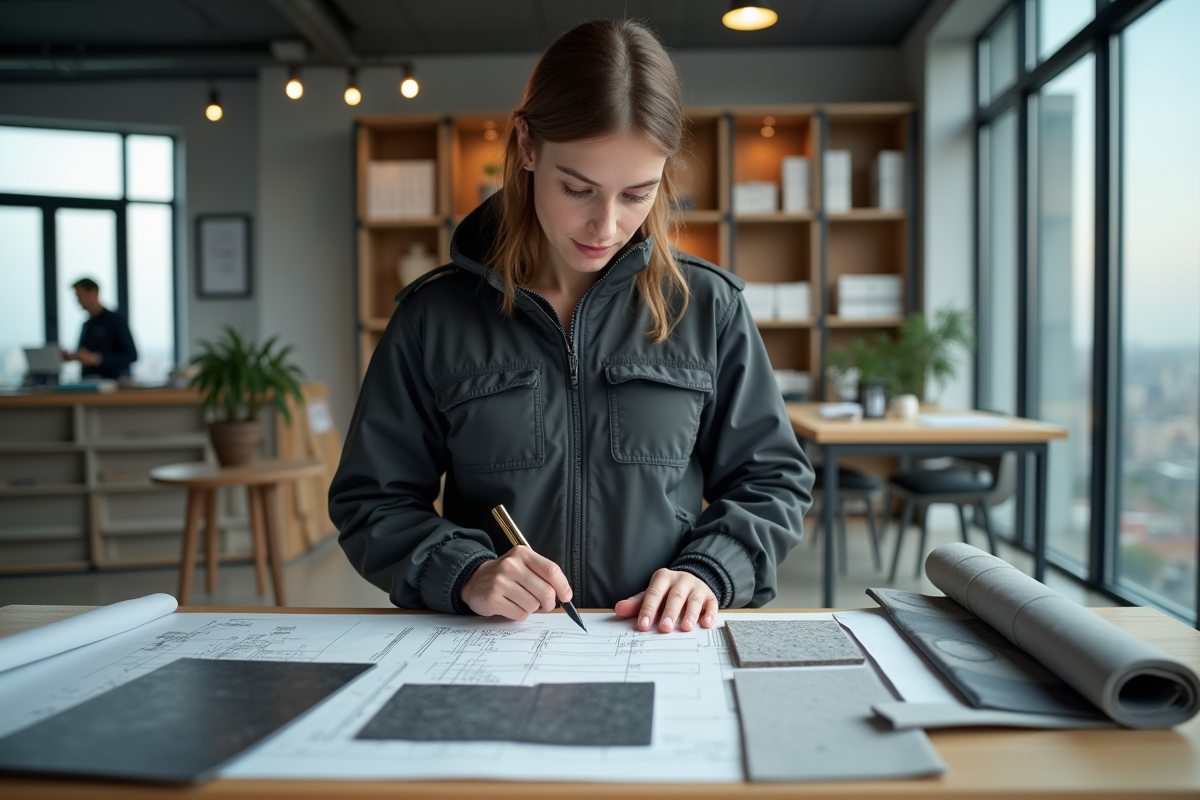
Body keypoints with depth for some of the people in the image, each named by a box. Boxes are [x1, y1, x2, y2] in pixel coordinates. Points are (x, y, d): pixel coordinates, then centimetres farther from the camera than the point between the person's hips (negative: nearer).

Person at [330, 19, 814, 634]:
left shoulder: (710, 308, 3)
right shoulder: (434, 316, 0)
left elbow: (772, 480, 9)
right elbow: (371, 501, 4)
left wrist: (708, 571, -9)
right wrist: (464, 572, -14)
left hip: (666, 653, 1)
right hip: (490, 656, 0)